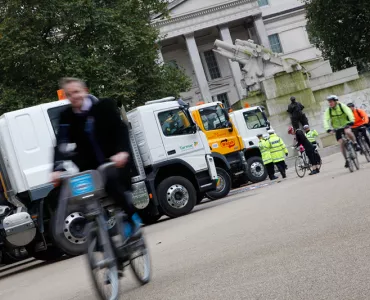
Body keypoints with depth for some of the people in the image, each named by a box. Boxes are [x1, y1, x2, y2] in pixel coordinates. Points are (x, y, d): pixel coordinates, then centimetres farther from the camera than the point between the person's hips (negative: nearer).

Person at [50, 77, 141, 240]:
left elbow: (121, 129, -11)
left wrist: (122, 152, -29)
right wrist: (57, 169, -23)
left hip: (115, 161, -4)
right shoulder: (66, 116, 4)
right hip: (91, 166, 4)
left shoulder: (105, 106, -2)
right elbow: (61, 145, -7)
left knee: (111, 179, -31)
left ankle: (132, 217, -13)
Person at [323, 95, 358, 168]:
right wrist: (328, 129, -37)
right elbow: (326, 120, -20)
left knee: (348, 132, -37)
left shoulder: (342, 106, -14)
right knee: (341, 143, -8)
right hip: (337, 128, 2)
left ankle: (355, 144, -14)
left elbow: (349, 112, -28)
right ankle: (347, 160, 2)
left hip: (346, 125, -2)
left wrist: (351, 121, -46)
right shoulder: (328, 111, -9)